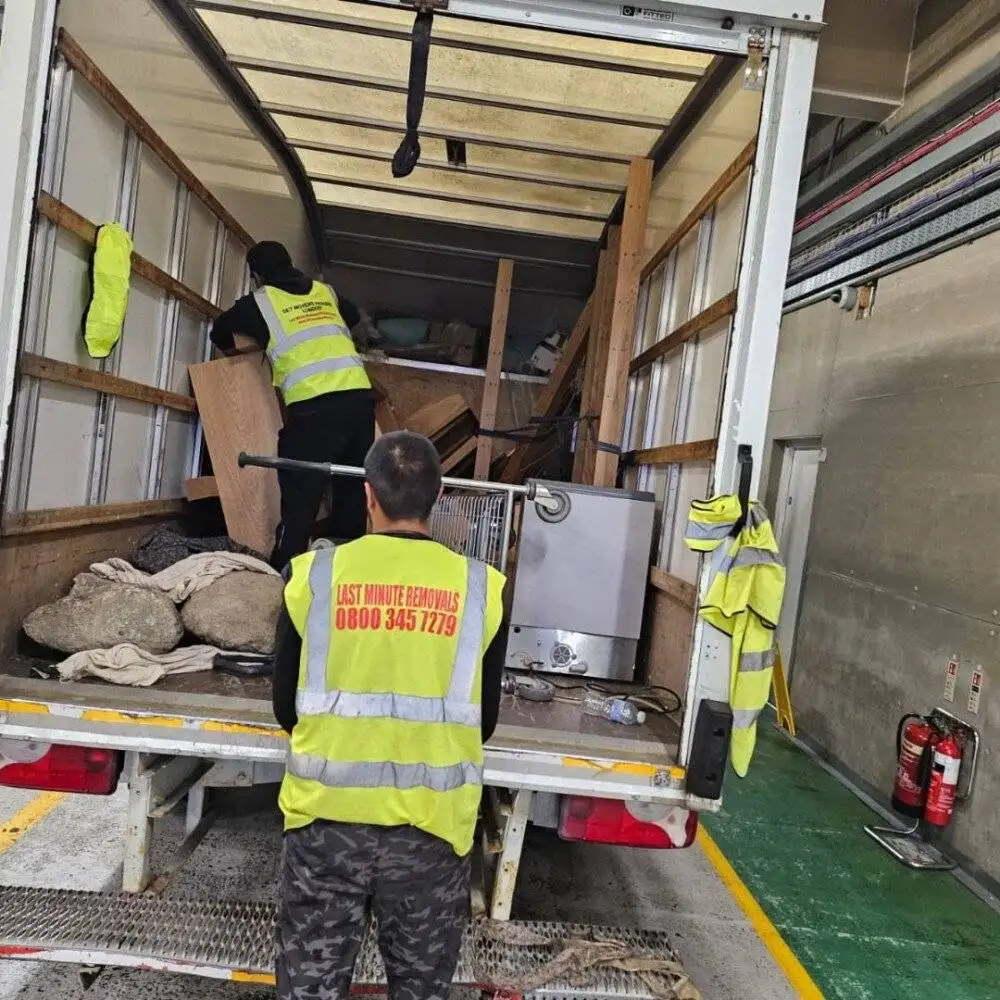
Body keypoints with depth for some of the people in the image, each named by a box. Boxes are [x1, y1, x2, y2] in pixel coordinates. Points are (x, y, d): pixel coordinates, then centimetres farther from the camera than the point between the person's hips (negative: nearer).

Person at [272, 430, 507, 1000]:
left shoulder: (314, 575, -7)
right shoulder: (481, 588, -7)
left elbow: (286, 707, 4)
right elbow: (484, 720, 4)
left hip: (326, 818, 0)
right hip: (430, 826, 1)